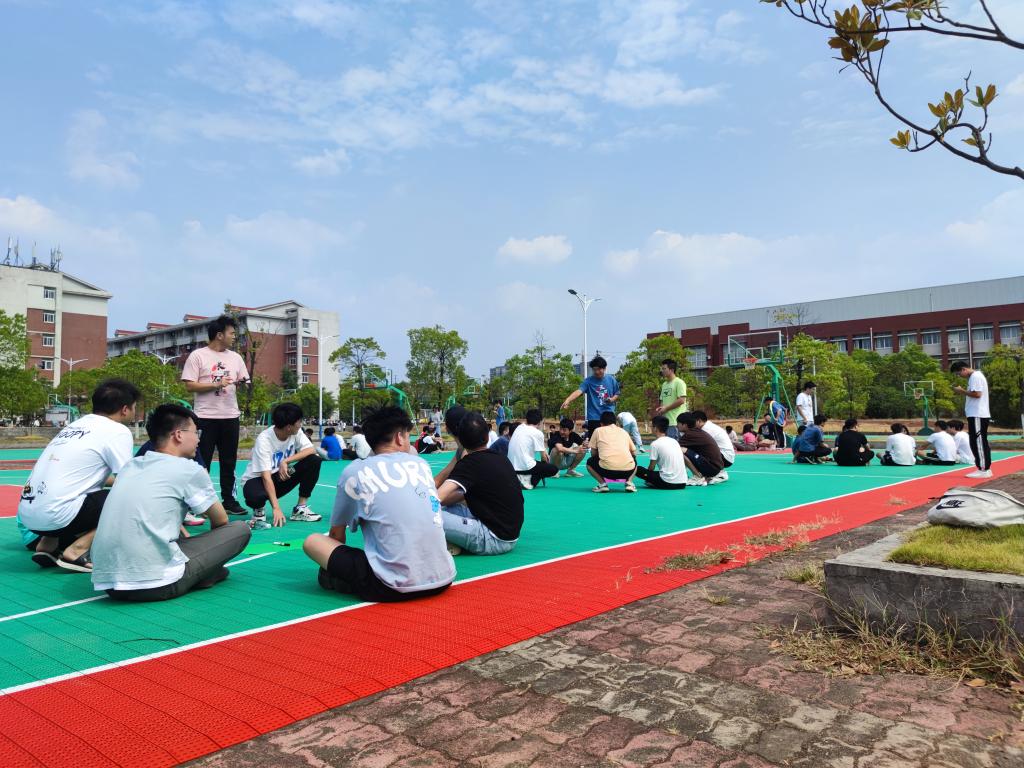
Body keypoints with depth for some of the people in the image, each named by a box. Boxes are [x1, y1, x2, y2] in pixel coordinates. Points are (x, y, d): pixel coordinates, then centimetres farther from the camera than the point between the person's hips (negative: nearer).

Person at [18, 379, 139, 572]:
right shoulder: (118, 431, -6)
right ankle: (77, 550, -6)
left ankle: (48, 545, 13)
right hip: (55, 516, -8)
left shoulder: (78, 424, 18)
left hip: (27, 513, 9)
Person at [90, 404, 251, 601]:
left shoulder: (130, 466, 17)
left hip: (107, 582, 8)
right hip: (156, 585, -8)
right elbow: (221, 521, 13)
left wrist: (187, 539, 41)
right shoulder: (190, 470, -1)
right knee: (240, 529, 6)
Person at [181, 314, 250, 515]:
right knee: (202, 462, 2)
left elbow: (244, 383, 16)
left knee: (229, 461, 9)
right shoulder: (198, 356, -3)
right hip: (206, 417, -5)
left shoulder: (235, 357, 12)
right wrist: (216, 384, -16)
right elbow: (189, 385, -8)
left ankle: (229, 500, 16)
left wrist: (242, 384, -7)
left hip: (230, 416, 5)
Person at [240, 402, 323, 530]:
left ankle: (300, 508, -7)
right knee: (256, 496, -41)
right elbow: (266, 476, -31)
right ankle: (259, 510, -2)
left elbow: (310, 450, -16)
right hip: (257, 479, -5)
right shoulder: (264, 439, -27)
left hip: (280, 476, 5)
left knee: (314, 460, -17)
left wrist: (286, 461, -28)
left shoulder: (296, 432, -11)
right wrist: (276, 508, -37)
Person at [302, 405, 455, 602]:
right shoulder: (421, 463, 11)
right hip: (443, 580, 3)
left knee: (312, 541, 12)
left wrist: (337, 567, 33)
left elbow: (336, 536, 15)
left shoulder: (354, 472, 2)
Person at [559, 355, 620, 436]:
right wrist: (567, 400, -39)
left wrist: (612, 399, -10)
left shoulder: (611, 379, 4)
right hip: (594, 417, -2)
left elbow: (616, 394, 14)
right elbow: (579, 391, -21)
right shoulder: (588, 381, -5)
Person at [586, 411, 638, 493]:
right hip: (628, 470, 2)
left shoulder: (598, 430, 15)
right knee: (634, 461, 37)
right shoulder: (624, 431, 22)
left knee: (589, 462, 28)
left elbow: (593, 454, 19)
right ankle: (629, 482, 10)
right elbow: (634, 453, 27)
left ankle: (602, 483, 5)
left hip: (607, 470, -2)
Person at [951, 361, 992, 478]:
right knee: (981, 442, 12)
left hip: (977, 415, -11)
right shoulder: (975, 376, 19)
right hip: (978, 415, 11)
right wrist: (963, 392, 10)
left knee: (978, 442, -9)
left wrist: (962, 391, -12)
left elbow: (977, 394, -22)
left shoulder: (975, 376, -13)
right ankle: (986, 469, 16)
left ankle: (983, 470, -8)